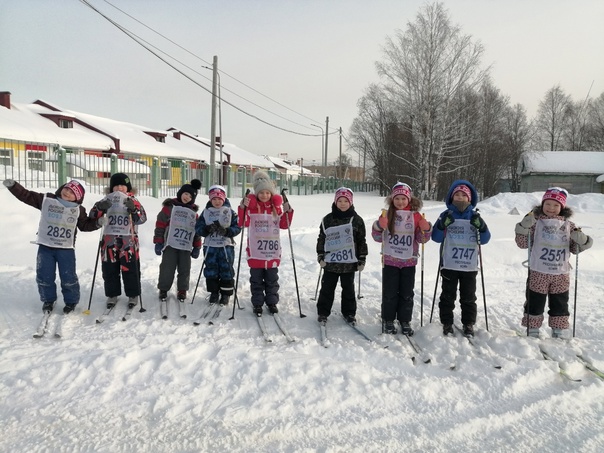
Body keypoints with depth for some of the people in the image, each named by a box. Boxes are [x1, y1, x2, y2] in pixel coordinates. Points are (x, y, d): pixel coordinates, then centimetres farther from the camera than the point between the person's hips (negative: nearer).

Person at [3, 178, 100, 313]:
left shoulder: (78, 209, 1)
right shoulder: (46, 200, 0)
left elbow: (85, 225, 8)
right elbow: (26, 196, 0)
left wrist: (97, 223, -9)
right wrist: (13, 185, -11)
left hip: (66, 248, -1)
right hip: (45, 247, 1)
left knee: (68, 278, -1)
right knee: (44, 277, 7)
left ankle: (71, 301, 19)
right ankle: (48, 300, 28)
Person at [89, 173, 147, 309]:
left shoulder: (133, 201, 1)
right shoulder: (107, 200, 7)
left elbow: (142, 218, -7)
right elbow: (93, 215, 2)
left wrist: (133, 209, -24)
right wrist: (100, 207, -17)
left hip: (128, 240, -2)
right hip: (109, 239, 3)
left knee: (130, 268, 2)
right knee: (109, 268, 8)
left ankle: (133, 295, 15)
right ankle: (112, 294, 22)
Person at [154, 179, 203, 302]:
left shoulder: (194, 212, 13)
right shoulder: (169, 207, 0)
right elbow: (160, 225, -2)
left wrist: (197, 247, 11)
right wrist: (158, 242, -6)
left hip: (186, 246, 4)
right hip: (170, 244, -3)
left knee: (184, 270, 6)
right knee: (167, 268, 0)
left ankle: (182, 290, 20)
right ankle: (163, 289, 16)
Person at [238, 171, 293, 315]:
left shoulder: (276, 206, 4)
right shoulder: (251, 205, -6)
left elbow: (284, 224, 6)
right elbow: (243, 223, -15)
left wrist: (288, 211, -9)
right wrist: (243, 208, -29)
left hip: (272, 249, 3)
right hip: (256, 251, -2)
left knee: (272, 279, 13)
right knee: (257, 279, 8)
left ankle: (272, 302, 26)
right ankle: (257, 304, 19)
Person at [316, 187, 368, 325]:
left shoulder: (357, 220, -1)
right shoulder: (327, 219, 0)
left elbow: (362, 241, 2)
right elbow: (321, 238, 5)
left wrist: (362, 259, 1)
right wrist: (320, 255, 1)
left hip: (349, 262, 0)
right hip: (331, 261, 0)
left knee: (348, 288, 12)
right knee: (327, 288, 8)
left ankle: (349, 312, 26)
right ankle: (323, 312, 20)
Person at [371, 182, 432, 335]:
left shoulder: (416, 216, 0)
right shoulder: (387, 214, -1)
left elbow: (421, 239, 1)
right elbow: (378, 237, -1)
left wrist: (426, 230, -19)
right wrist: (379, 227, -21)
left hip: (409, 261, 1)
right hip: (390, 260, -1)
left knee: (407, 294, 10)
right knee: (389, 293, 6)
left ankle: (405, 321, 22)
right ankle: (388, 320, 20)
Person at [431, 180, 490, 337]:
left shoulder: (474, 216, 4)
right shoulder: (446, 215, 0)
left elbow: (484, 239, -1)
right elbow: (436, 237, -5)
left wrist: (481, 227, -21)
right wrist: (442, 225, -23)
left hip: (469, 265, 1)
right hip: (449, 264, -1)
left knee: (468, 296, 10)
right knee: (448, 295, 7)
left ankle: (468, 323, 22)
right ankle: (447, 323, 17)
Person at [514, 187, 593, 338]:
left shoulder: (568, 225, 7)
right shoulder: (536, 222, -3)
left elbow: (575, 249, 13)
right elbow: (522, 243, -6)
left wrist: (582, 240, -8)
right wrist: (524, 227, -21)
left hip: (561, 274, 3)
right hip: (538, 273, -3)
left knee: (559, 304, 15)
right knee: (535, 303, 5)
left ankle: (557, 332, 29)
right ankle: (533, 331, 18)